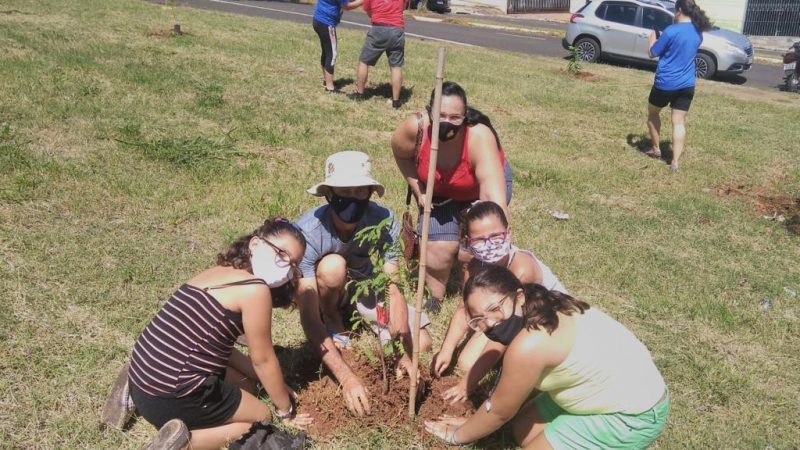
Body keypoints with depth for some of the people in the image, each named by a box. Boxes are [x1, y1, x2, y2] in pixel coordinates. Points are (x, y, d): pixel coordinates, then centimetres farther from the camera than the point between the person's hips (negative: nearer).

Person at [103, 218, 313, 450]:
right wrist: (286, 411, 12)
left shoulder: (217, 273, 12)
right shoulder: (255, 289, -14)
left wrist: (274, 384, 20)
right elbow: (263, 360, -4)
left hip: (145, 377, 8)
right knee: (262, 416, 12)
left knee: (245, 383, 27)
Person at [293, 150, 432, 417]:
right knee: (333, 266, -36)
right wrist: (346, 377, -45)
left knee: (420, 344, -13)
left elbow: (392, 288, -27)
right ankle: (334, 322, -4)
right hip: (326, 293, -2)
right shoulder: (308, 231, -35)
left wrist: (404, 353, -40)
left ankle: (357, 315, 13)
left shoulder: (383, 221, -28)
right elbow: (308, 315, -37)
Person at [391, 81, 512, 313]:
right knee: (439, 248, -11)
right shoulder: (415, 127, -32)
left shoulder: (479, 137, -41)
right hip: (438, 191, 2)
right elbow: (401, 155, -6)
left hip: (479, 189, -2)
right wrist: (418, 190, -12)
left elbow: (494, 198, -49)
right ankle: (435, 296, 19)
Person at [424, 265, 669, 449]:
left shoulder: (529, 345, -30)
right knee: (523, 430, 12)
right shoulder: (544, 308, -2)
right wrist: (476, 422, 15)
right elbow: (527, 385, 10)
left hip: (633, 415, -9)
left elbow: (500, 410, -11)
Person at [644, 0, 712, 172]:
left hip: (665, 83, -5)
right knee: (679, 122, 3)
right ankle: (675, 163, -3)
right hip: (686, 84, 5)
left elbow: (652, 53, -6)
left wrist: (653, 36, 11)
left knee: (653, 112, 21)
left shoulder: (671, 31, -15)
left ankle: (656, 149, 29)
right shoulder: (698, 32, 6)